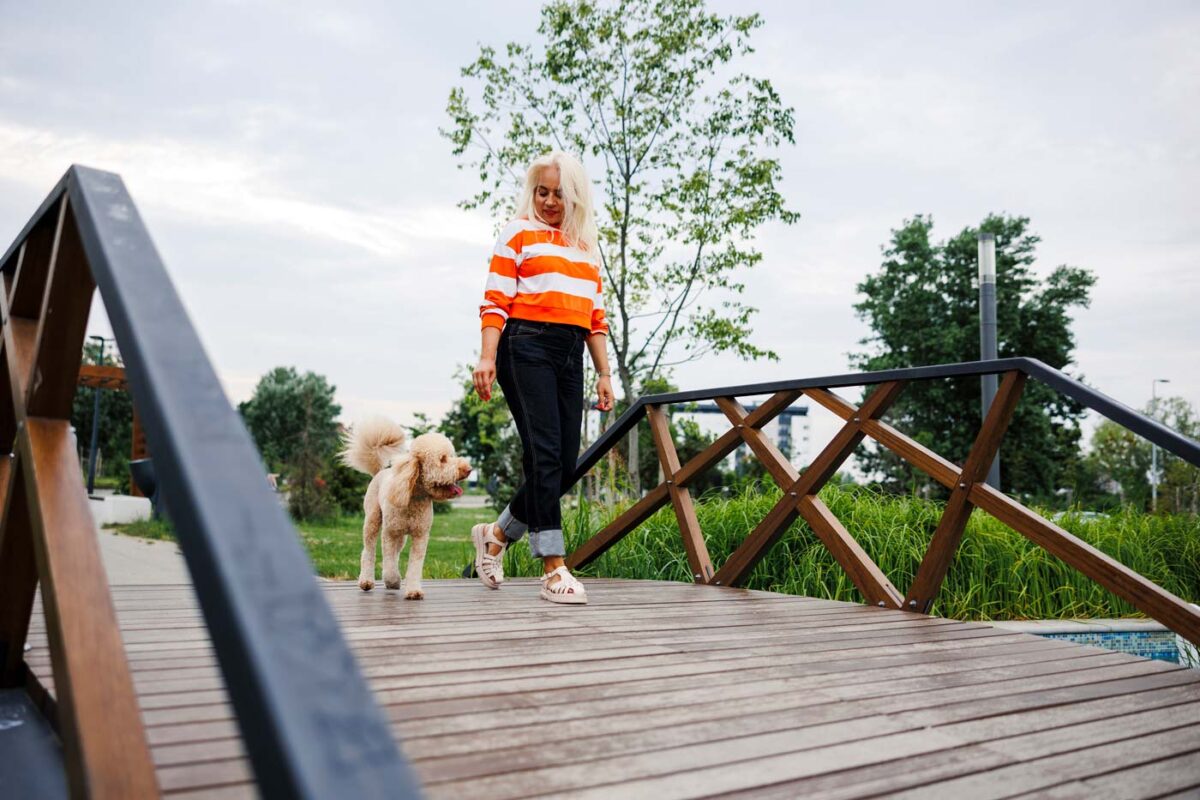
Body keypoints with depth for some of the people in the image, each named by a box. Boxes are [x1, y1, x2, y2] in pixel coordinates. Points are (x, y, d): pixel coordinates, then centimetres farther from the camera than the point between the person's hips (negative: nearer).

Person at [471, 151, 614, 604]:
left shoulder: (587, 247, 22)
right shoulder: (519, 234, 8)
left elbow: (596, 318, 20)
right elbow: (495, 302, -2)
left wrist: (604, 374, 13)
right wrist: (487, 357, -14)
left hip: (570, 356, 6)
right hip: (526, 348, -6)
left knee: (566, 463, 2)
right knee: (544, 453, -13)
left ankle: (496, 534, 22)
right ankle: (554, 570, -10)